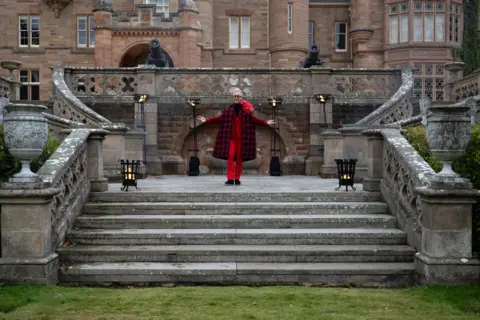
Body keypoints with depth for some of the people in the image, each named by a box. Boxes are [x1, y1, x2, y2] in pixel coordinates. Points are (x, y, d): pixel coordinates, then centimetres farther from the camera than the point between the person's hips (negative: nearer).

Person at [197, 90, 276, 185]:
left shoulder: (246, 110, 5)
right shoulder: (228, 109, 6)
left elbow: (253, 119, 0)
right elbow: (220, 118, 3)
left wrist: (266, 122, -10)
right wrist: (207, 120, -5)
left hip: (241, 138, 0)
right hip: (231, 137, 0)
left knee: (239, 158, 3)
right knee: (230, 157, -9)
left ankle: (237, 179, 10)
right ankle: (230, 179, -10)